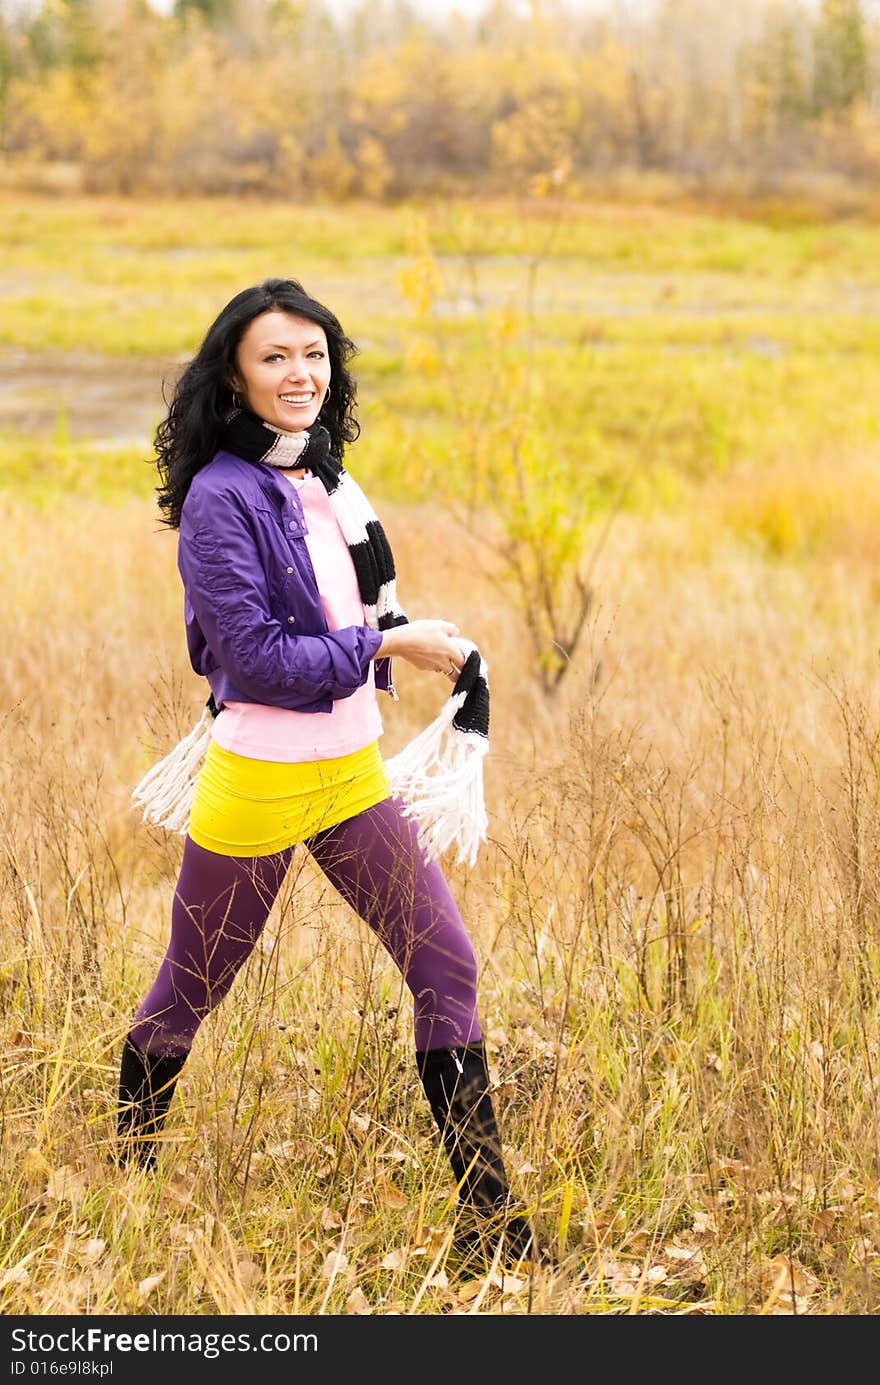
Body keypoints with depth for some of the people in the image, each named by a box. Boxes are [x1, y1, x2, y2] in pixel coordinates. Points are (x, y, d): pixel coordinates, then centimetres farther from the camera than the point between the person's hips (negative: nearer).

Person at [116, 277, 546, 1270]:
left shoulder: (325, 480, 8)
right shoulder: (221, 496, -16)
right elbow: (255, 655, -20)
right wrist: (390, 644, -18)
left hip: (354, 774, 7)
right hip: (254, 783, -7)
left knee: (445, 964, 0)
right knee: (188, 990, 9)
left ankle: (486, 1211, 5)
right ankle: (129, 1163, 35)